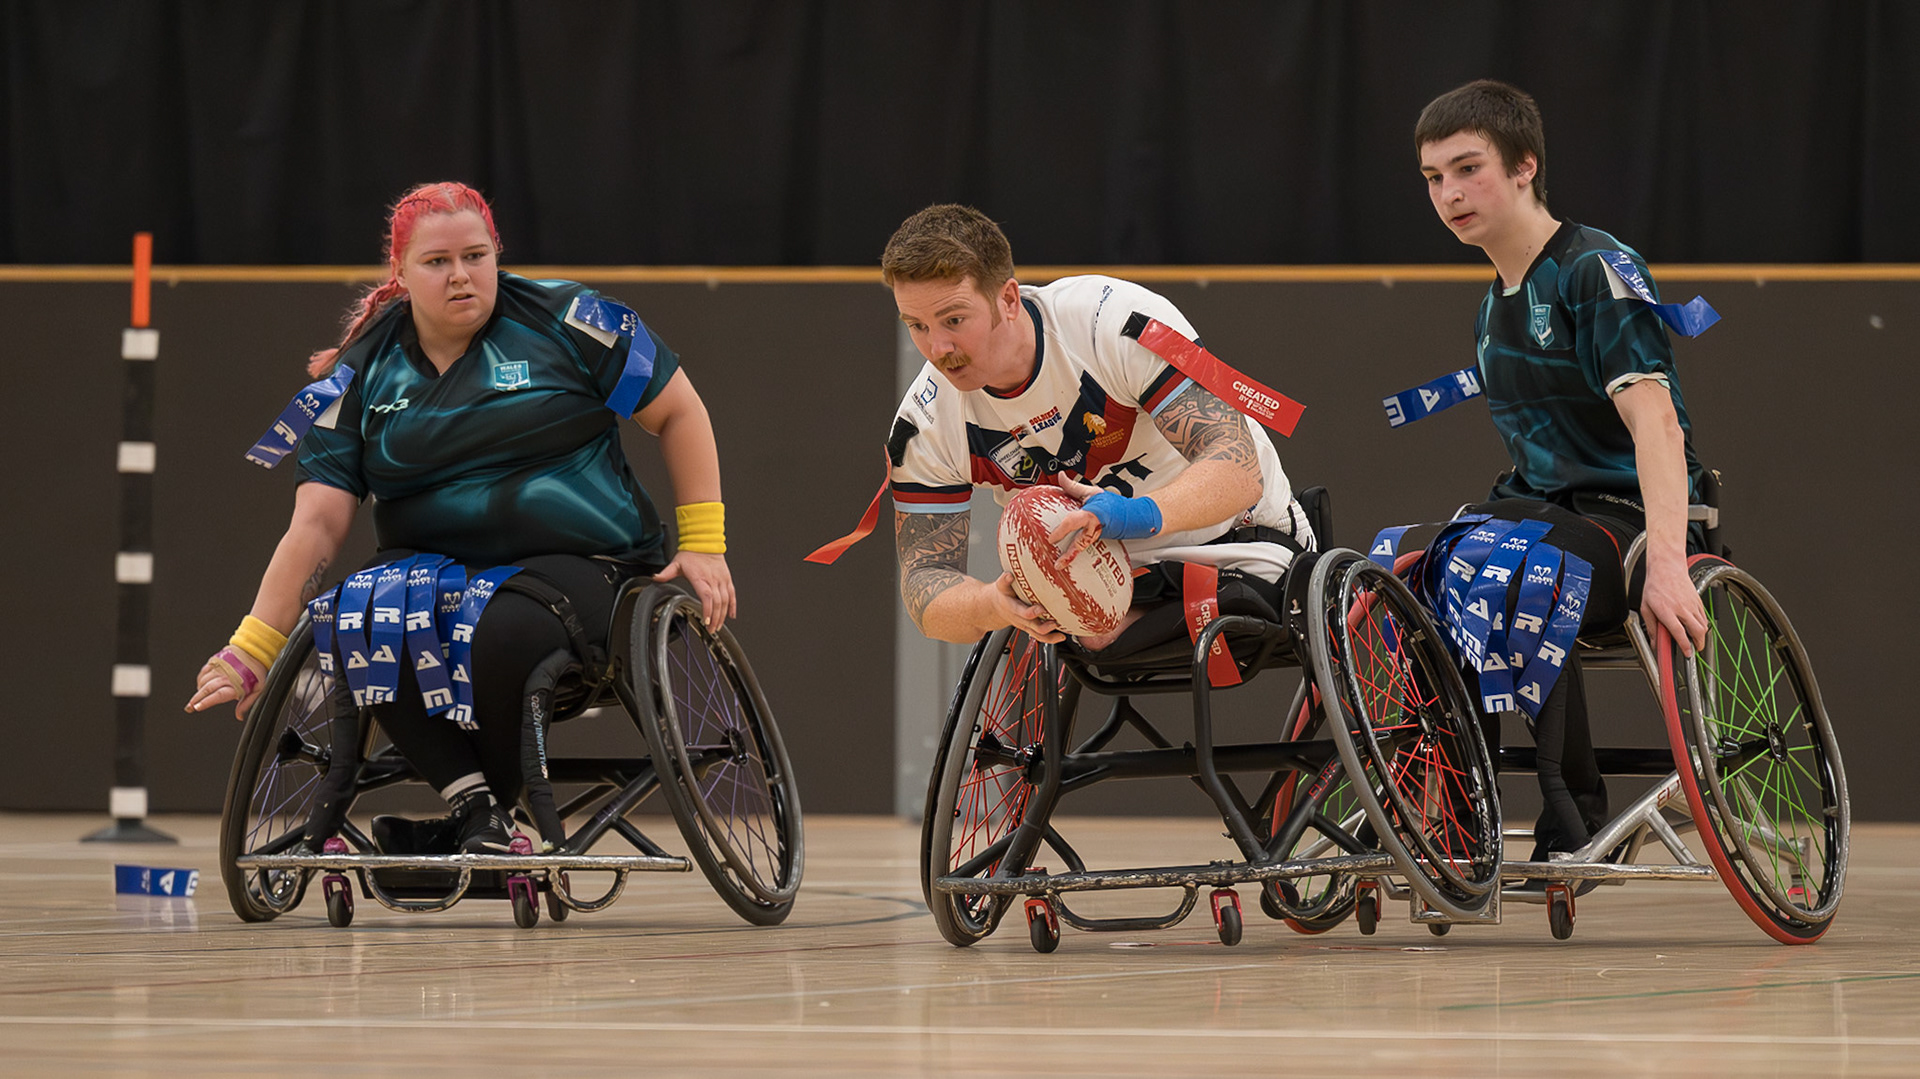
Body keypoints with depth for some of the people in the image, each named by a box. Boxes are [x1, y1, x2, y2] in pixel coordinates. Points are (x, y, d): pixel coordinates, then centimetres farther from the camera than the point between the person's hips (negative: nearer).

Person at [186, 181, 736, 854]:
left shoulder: (563, 321, -1)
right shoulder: (363, 375, 4)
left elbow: (678, 412, 6)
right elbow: (316, 523, -2)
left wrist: (702, 546, 1)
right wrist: (252, 650, -13)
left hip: (579, 565, -3)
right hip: (434, 564, 3)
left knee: (501, 631, -37)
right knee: (357, 619, -32)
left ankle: (479, 824, -17)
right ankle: (474, 802, -30)